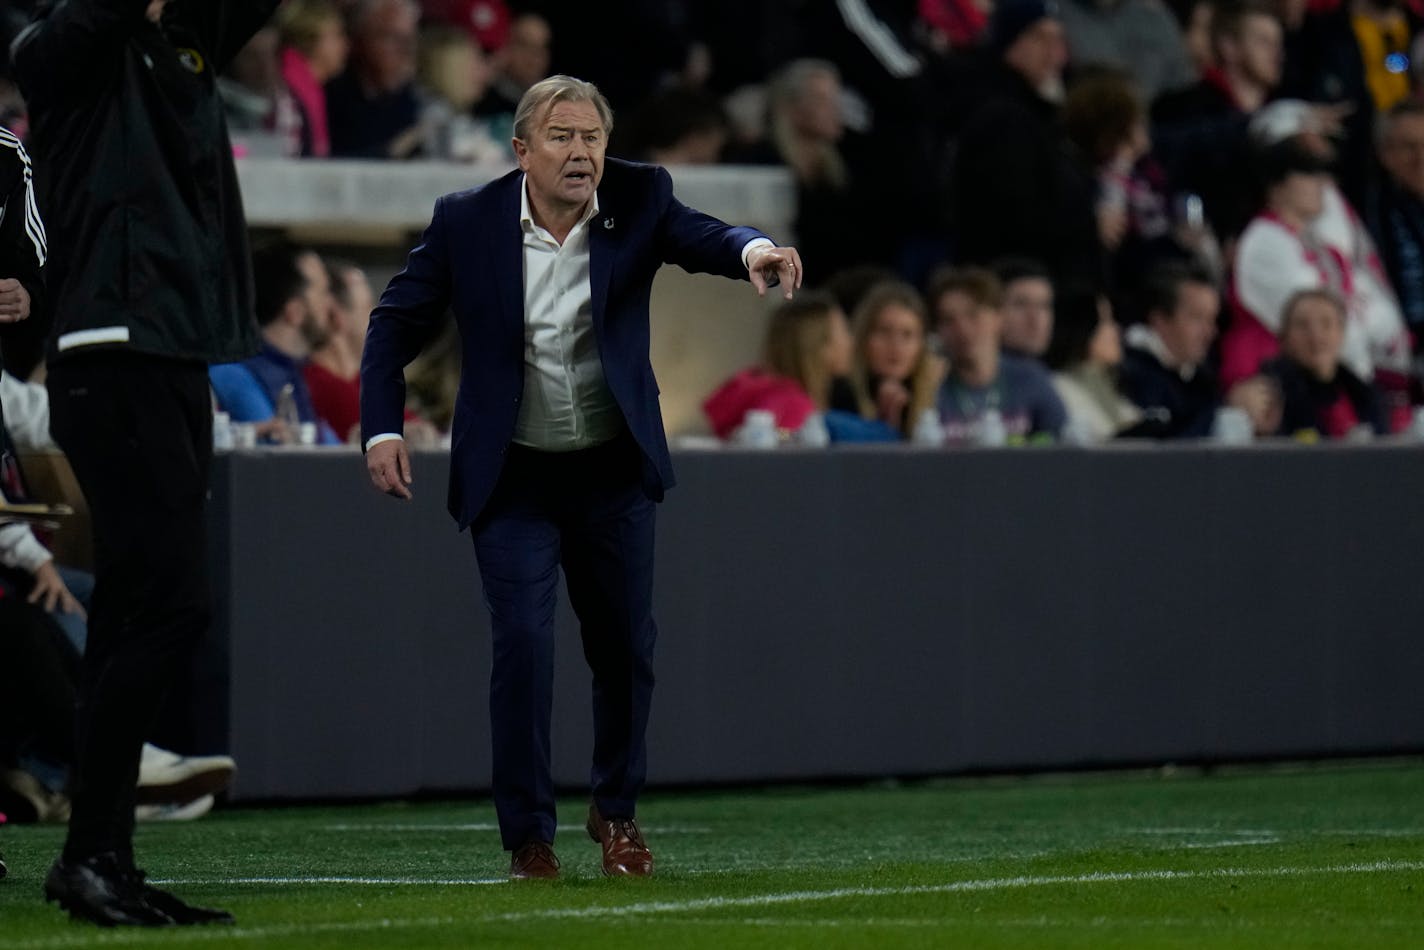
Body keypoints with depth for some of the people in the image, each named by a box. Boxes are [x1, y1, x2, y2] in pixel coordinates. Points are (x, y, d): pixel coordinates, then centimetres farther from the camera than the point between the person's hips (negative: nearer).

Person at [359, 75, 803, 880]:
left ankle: (618, 812, 33)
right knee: (524, 647, -12)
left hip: (615, 471, 2)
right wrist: (383, 429, -10)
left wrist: (753, 250, -46)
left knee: (627, 647, 11)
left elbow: (698, 236, -23)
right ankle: (529, 836, -1)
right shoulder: (468, 222, -8)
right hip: (514, 478, -2)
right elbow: (397, 323, 0)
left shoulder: (637, 202, -6)